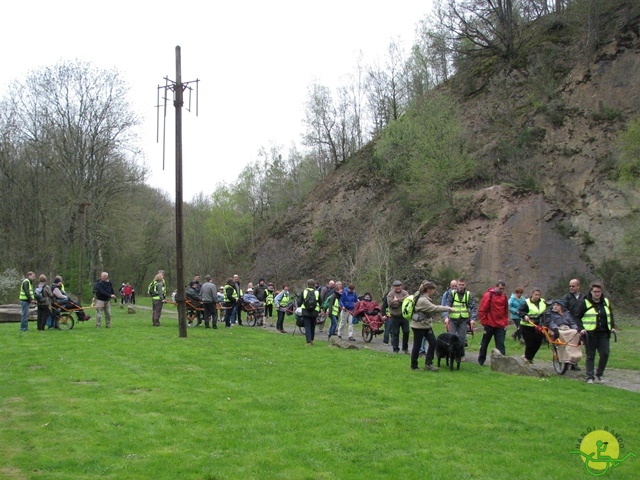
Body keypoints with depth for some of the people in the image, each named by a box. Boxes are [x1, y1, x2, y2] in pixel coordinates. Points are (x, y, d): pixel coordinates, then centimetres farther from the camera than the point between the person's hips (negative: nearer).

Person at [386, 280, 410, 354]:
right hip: (395, 317, -2)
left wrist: (397, 300, -18)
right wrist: (402, 301, -13)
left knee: (406, 332, 5)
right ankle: (395, 349, 13)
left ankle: (405, 348, 20)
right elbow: (390, 303, -16)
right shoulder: (390, 294, -1)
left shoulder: (404, 292, 5)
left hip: (404, 316, 2)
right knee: (395, 333, 3)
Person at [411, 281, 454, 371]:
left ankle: (428, 363, 13)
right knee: (417, 346, 2)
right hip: (419, 326, -10)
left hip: (426, 326, 10)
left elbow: (432, 307, 14)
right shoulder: (422, 300, -23)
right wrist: (447, 308, -17)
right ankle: (414, 366, 15)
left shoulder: (426, 298, 9)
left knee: (433, 342, 5)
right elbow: (434, 309, -24)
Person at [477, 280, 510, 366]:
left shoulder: (504, 296, 7)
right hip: (490, 325, -3)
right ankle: (481, 360, 26)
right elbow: (482, 310, -9)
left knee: (500, 344, -4)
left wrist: (505, 322, 9)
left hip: (500, 326, 3)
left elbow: (506, 310, 16)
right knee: (484, 343, 11)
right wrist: (484, 323, -9)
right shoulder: (488, 295, -9)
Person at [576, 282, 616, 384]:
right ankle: (590, 377, 5)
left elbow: (610, 316, 24)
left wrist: (613, 327, 9)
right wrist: (581, 328, -12)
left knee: (605, 354, -4)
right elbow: (578, 317, 2)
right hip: (590, 334, -3)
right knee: (590, 356, 1)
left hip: (603, 333, 3)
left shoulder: (606, 302, 11)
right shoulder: (586, 303, -1)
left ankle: (599, 374, 12)